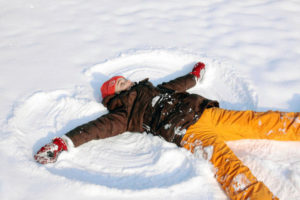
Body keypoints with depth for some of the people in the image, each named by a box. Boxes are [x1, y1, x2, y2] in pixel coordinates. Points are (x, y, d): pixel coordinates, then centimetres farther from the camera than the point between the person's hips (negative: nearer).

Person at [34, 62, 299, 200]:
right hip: (188, 131, -7)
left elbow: (176, 86, 42)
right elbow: (96, 128, -1)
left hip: (205, 111, 8)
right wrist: (62, 143, -12)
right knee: (228, 163, -33)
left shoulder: (153, 89, 28)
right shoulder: (123, 115, 8)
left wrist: (195, 75, 57)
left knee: (262, 121, -2)